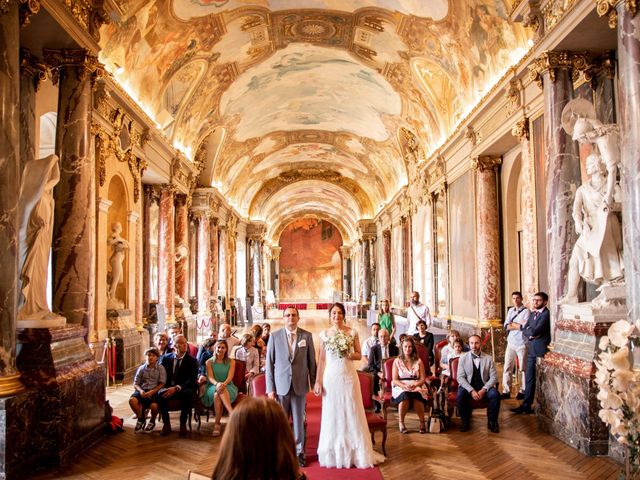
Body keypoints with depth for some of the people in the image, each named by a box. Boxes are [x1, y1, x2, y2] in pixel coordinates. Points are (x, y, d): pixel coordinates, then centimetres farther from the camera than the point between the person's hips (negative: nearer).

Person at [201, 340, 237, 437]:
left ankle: (217, 424, -42)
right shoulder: (209, 362, 11)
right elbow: (210, 377, -3)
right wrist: (217, 384, -26)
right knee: (217, 391, -38)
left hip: (228, 386, 0)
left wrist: (224, 383, -28)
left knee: (217, 395, -36)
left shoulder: (231, 362, 11)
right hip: (212, 387, 0)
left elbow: (230, 376, -4)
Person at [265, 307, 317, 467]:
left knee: (299, 421, 8)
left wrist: (315, 383, 2)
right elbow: (269, 363, 0)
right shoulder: (274, 336, 0)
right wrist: (270, 388, -3)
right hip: (281, 385, 0)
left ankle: (299, 452, 21)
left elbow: (311, 361, 4)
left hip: (300, 385, 0)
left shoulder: (307, 336, 1)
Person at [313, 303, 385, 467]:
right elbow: (321, 359, 3)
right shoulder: (324, 334, 3)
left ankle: (354, 452, 16)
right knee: (332, 413, 6)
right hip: (331, 376, 0)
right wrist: (318, 381, -2)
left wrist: (350, 355, -14)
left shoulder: (352, 333, 2)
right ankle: (334, 453, 18)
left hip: (348, 375, 0)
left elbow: (359, 355, 7)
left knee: (351, 412, 3)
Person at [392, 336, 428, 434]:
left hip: (415, 387, 1)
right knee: (405, 395, -37)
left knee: (416, 396, -36)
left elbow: (423, 379, 8)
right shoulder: (397, 361, 10)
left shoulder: (418, 361, 14)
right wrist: (404, 386, -15)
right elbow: (395, 380, 4)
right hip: (400, 387, 0)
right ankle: (401, 423, -21)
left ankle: (422, 422, -19)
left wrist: (415, 384, -13)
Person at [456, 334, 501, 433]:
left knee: (495, 394, -29)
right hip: (468, 386, -1)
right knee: (460, 396, -31)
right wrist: (471, 390, -19)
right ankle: (466, 422, -7)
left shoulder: (489, 358, 3)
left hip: (484, 386, 1)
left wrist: (483, 390, -17)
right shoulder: (463, 358, 0)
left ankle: (492, 422, -6)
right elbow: (460, 377, -5)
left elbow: (493, 377, -2)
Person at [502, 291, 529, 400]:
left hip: (522, 343, -5)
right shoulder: (510, 310, 12)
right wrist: (519, 325, -10)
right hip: (511, 342, 5)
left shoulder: (526, 311, -6)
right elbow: (506, 326, 4)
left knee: (523, 369, 4)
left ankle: (523, 391, 13)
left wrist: (512, 324, -4)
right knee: (507, 368, 5)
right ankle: (506, 391, 10)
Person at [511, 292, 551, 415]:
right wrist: (530, 334, -9)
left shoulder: (546, 314, -14)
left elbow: (535, 331, -21)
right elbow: (525, 331, 12)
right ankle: (526, 405, 15)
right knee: (529, 378, 10)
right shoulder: (532, 313, 14)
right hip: (531, 350, 8)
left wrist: (526, 330, -2)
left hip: (541, 350, -8)